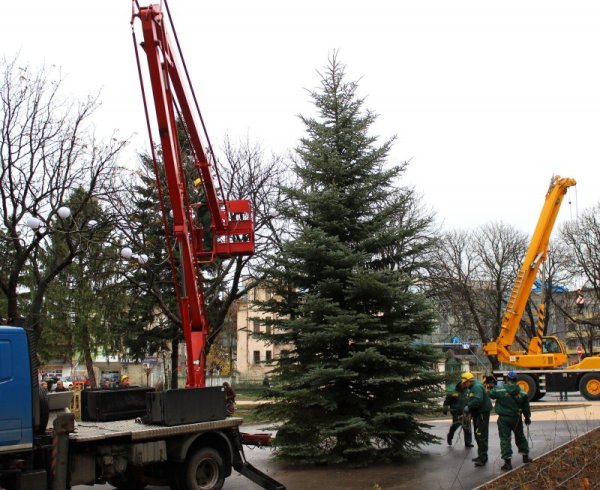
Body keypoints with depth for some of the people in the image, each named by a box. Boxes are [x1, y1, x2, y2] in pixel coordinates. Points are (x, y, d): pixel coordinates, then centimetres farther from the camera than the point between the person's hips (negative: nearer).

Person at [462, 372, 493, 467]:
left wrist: (469, 407, -23)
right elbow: (471, 401, 21)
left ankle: (483, 458, -13)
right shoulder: (472, 387, 17)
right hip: (477, 413, 11)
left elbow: (478, 400, -30)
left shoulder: (477, 387, -17)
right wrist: (468, 408, 5)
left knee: (481, 436, -13)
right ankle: (481, 455, 27)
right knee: (478, 436, 17)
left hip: (482, 413, -11)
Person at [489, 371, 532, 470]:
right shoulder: (521, 392, -4)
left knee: (505, 439, 0)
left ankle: (507, 461, -5)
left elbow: (491, 394, 1)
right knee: (520, 436, 22)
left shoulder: (500, 390, -16)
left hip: (504, 418, -3)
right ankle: (525, 456, 33)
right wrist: (527, 417, 20)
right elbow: (526, 407, 5)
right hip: (516, 418, 3)